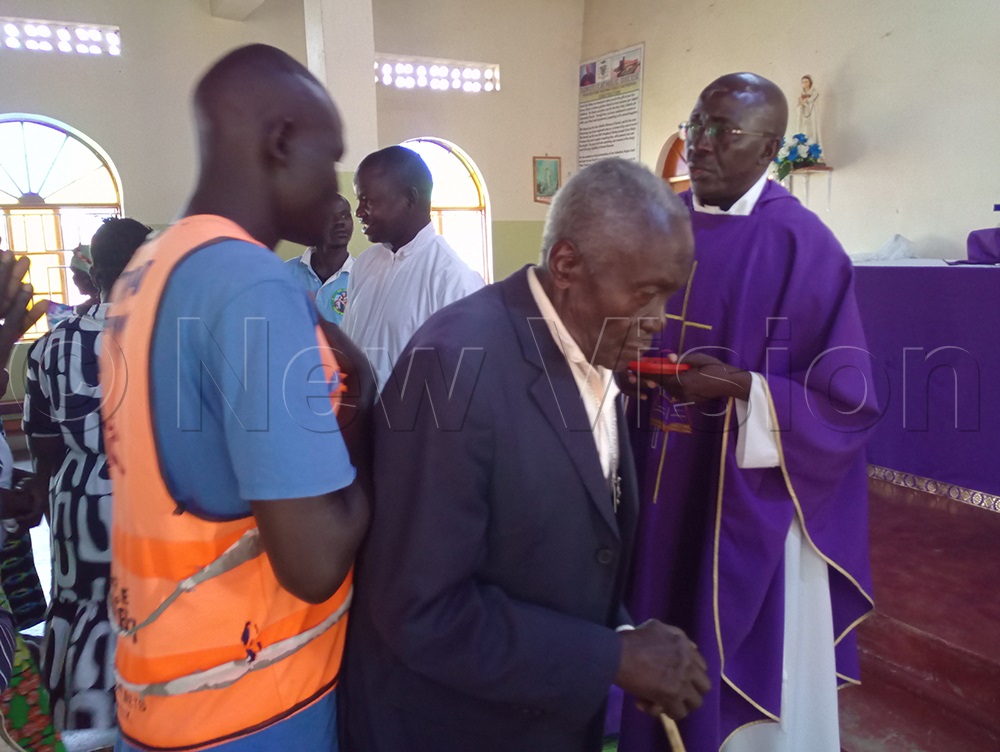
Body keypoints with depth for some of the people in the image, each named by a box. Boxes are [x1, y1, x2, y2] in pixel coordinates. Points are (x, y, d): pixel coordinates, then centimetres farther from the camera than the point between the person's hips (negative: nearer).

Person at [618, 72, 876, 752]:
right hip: (663, 487, 5)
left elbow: (849, 403, -12)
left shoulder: (803, 247, -14)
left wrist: (741, 387, -24)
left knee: (743, 677, 12)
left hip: (749, 502, -5)